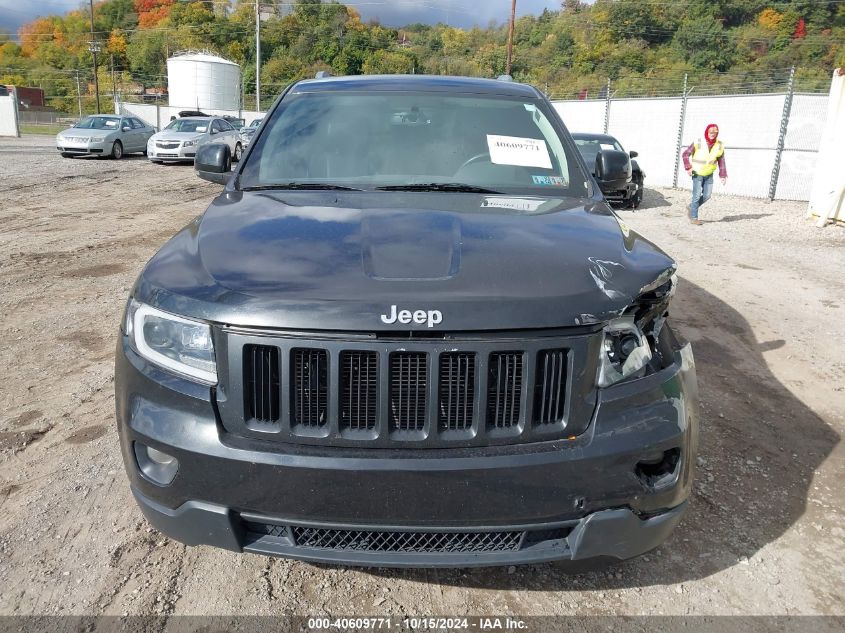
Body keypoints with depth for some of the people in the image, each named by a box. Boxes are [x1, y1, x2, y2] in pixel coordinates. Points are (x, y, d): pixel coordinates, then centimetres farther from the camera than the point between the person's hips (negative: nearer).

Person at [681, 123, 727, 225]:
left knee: (707, 196, 2)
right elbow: (686, 154, -8)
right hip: (697, 173, -4)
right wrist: (688, 167, -17)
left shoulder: (719, 145, -3)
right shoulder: (698, 143, -15)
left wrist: (723, 175, -1)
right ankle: (694, 218, 2)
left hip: (709, 175, 4)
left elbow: (721, 161, 4)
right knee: (697, 195, -7)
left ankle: (691, 207, 25)